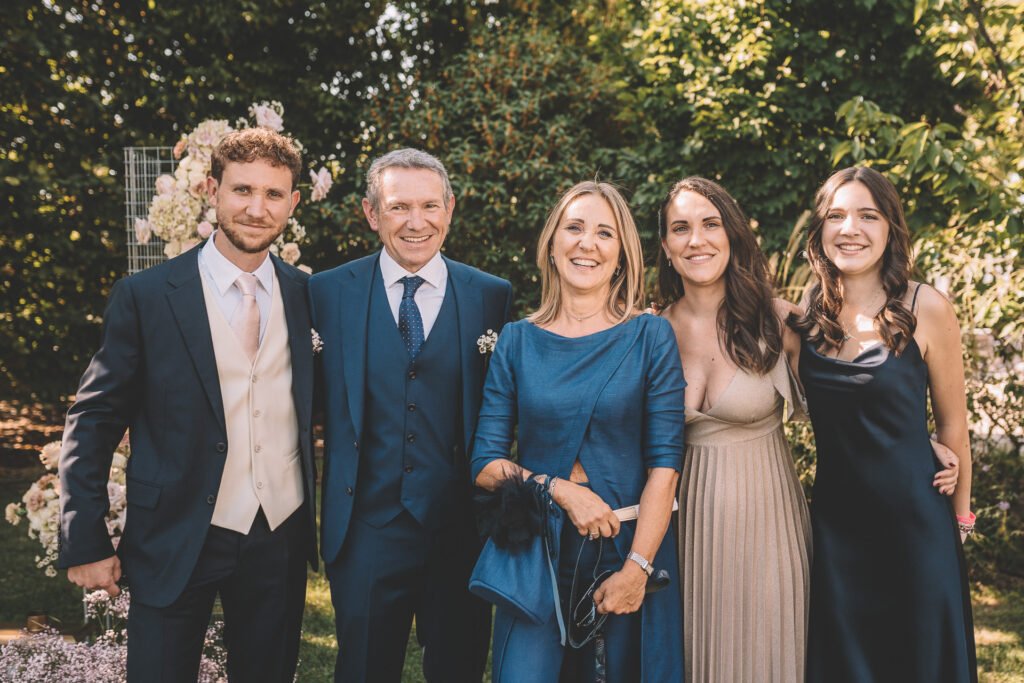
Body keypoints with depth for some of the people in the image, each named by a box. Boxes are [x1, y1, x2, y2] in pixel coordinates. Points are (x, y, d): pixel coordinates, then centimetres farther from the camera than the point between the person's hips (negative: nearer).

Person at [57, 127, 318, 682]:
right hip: (175, 542, -3)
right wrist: (85, 543, -8)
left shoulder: (306, 295, 2)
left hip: (282, 538, 3)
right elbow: (92, 422, -4)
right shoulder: (145, 297, -7)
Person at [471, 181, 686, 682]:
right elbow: (485, 463, -1)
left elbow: (665, 460, -7)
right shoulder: (517, 341, 2)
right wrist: (561, 489, -16)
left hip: (632, 548, 0)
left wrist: (637, 567, -13)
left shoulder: (650, 336, -3)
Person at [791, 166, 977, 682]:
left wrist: (960, 513, 5)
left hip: (915, 518, -3)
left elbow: (951, 422, -1)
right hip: (835, 517, 3)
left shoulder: (926, 310, -11)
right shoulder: (803, 311, -3)